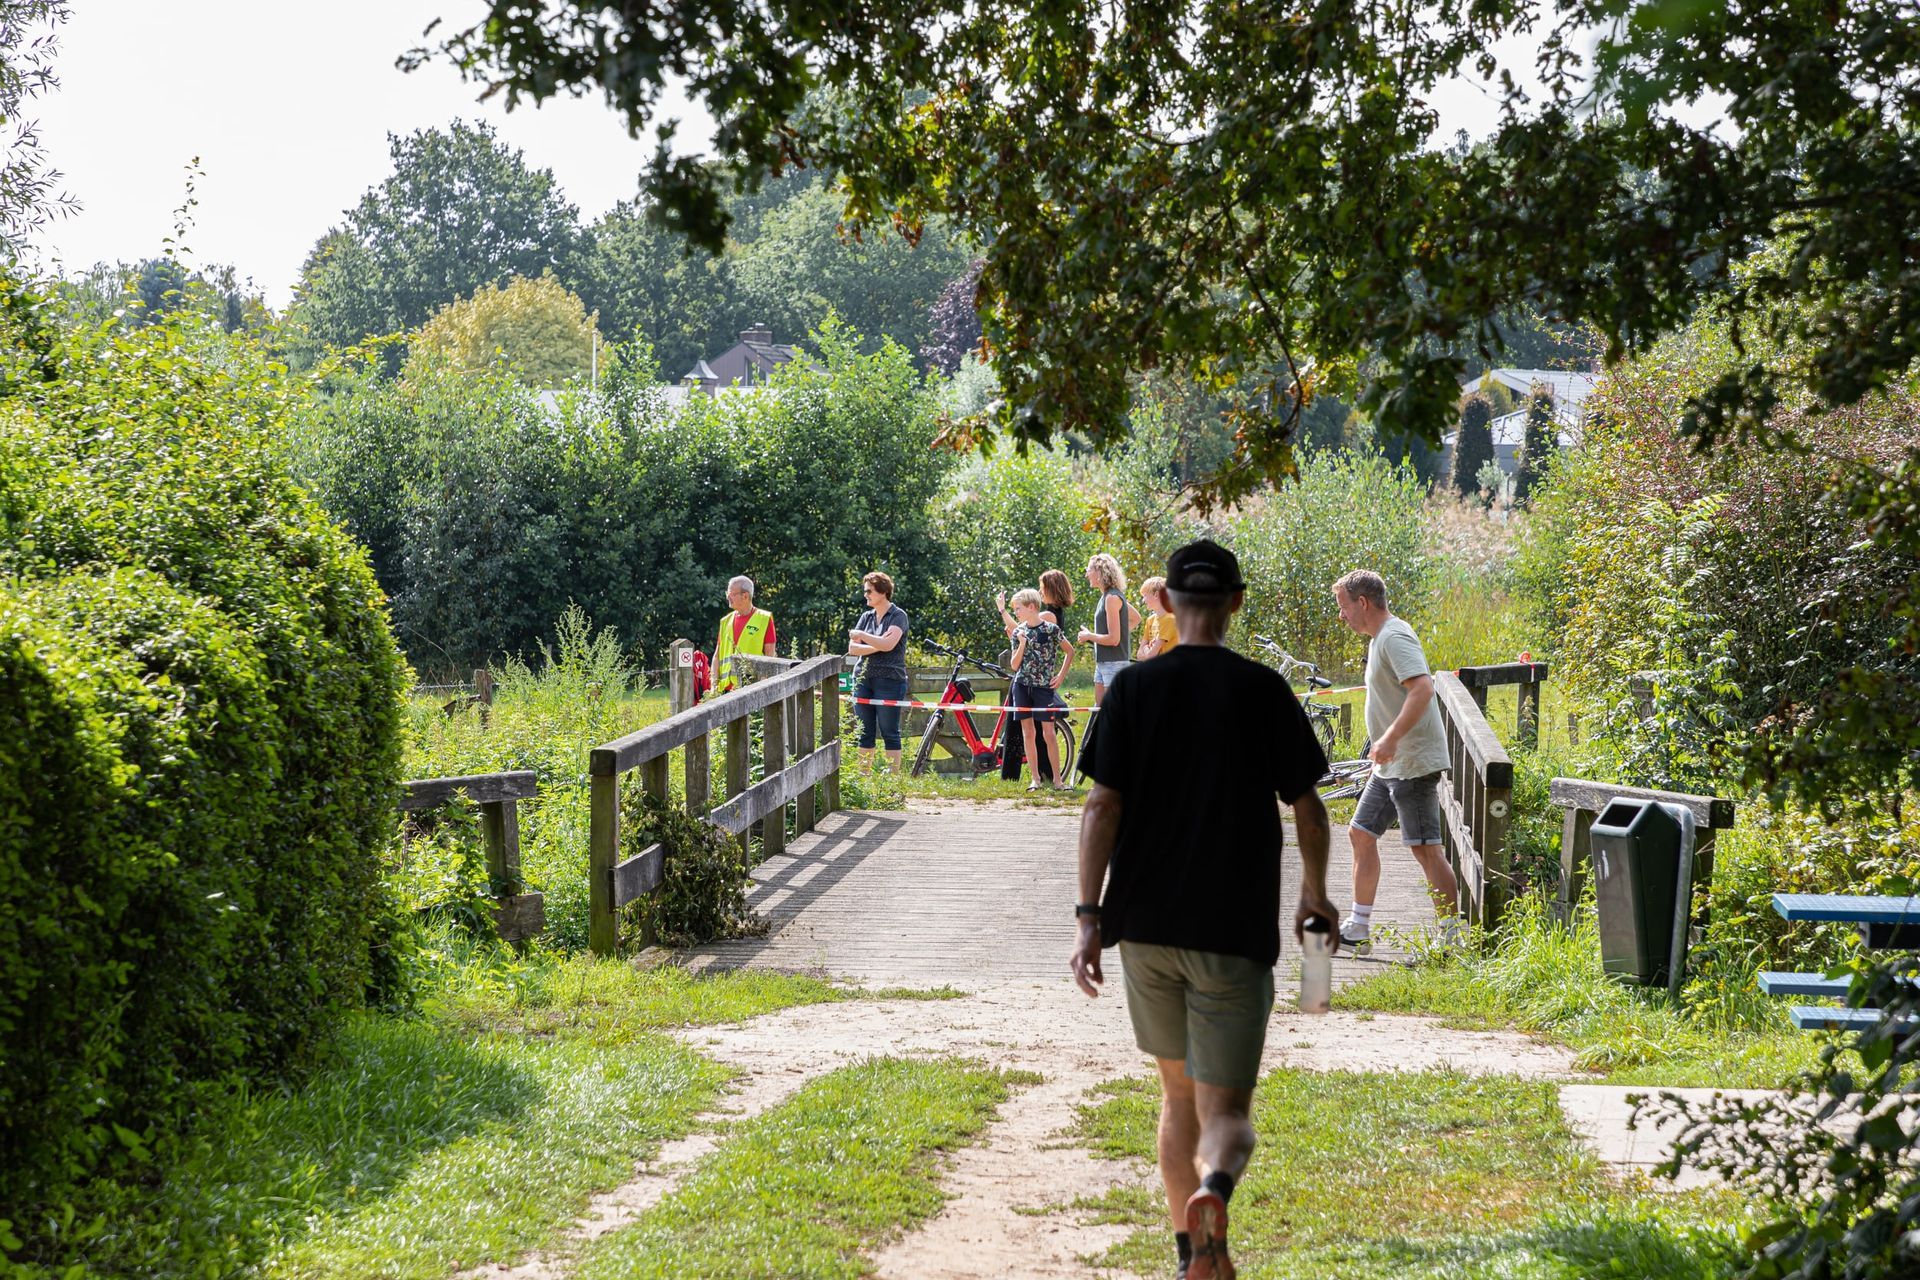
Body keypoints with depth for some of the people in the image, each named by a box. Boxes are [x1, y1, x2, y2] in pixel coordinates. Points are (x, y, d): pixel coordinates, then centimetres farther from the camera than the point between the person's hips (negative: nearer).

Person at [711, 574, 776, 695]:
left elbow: (769, 655, -1)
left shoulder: (764, 619, 2)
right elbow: (717, 655, 16)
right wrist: (714, 684, 4)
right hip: (727, 688, 5)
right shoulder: (726, 621, 16)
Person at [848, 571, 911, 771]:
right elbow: (852, 648, 4)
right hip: (863, 679, 6)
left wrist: (861, 635, -9)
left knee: (889, 732, -4)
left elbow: (888, 644, -19)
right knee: (865, 733, 6)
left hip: (889, 680, -6)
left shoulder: (898, 616, -3)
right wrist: (877, 646, -10)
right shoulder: (866, 617, 14)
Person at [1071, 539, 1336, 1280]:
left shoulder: (1132, 689, 0)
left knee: (1177, 1091, 19)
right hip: (1235, 932, -2)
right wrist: (1315, 893, 20)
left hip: (1144, 925, 2)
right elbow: (1306, 806, 3)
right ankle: (1214, 1188, -33)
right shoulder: (1263, 691, -2)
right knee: (1226, 1108, 0)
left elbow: (1102, 807, -7)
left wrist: (1089, 917, -5)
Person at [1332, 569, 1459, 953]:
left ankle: (1452, 938, -4)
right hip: (1391, 764, 11)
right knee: (1361, 834, 14)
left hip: (1413, 762, -11)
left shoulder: (1395, 638, -16)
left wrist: (1390, 738, -33)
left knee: (1426, 849, -9)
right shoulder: (1381, 637, 16)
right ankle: (1358, 930, 22)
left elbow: (1423, 689, -30)